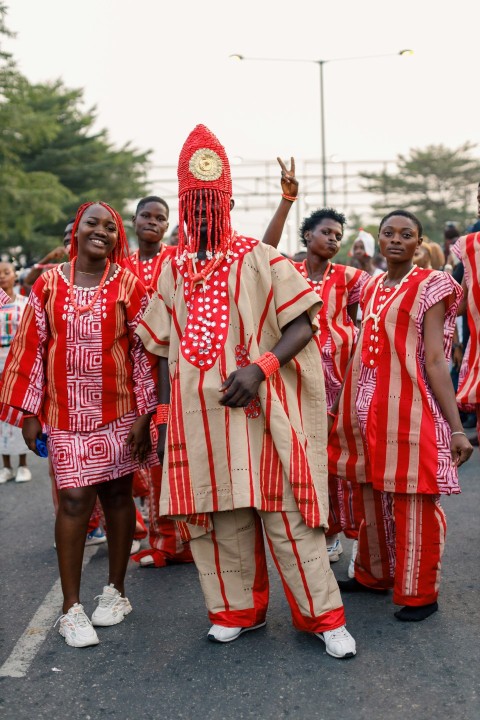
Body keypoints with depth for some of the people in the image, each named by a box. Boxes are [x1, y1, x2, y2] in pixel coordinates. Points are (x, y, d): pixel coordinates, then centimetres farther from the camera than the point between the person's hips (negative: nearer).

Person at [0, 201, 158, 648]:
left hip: (118, 411, 0)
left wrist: (144, 414, -4)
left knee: (117, 495, 8)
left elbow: (144, 352, -1)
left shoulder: (129, 286, -1)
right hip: (65, 413, 0)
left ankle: (115, 590, 25)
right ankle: (71, 607, 6)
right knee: (74, 500, -4)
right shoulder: (48, 284, 2)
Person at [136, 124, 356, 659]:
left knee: (284, 511, -1)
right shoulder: (173, 272, 11)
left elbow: (302, 325, -6)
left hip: (258, 409, -4)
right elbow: (168, 350, 15)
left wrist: (259, 368, -21)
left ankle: (323, 615, 11)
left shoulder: (258, 259, -2)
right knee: (220, 514, 9)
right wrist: (163, 415, 10)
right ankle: (239, 609, 26)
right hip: (196, 414, 4)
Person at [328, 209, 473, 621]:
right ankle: (374, 574, 32)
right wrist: (345, 407, 15)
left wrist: (456, 427, -15)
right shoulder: (370, 287, 13)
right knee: (373, 498, 15)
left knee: (414, 504, 0)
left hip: (408, 408, -6)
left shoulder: (430, 287, -4)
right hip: (367, 408, 6)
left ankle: (419, 593, 13)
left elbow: (435, 360, -9)